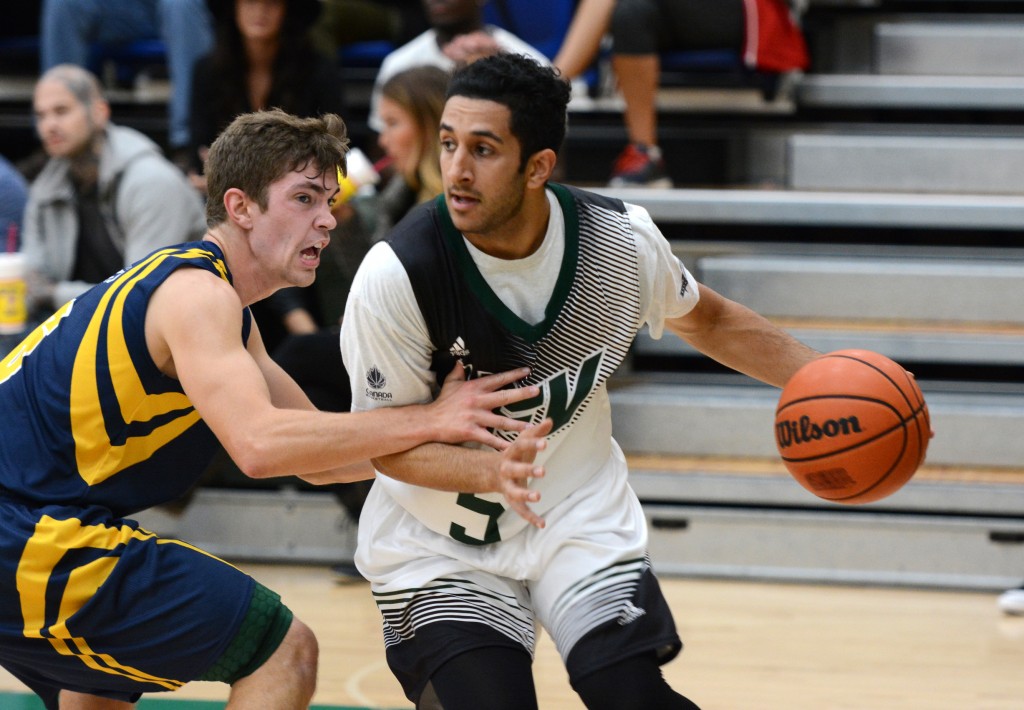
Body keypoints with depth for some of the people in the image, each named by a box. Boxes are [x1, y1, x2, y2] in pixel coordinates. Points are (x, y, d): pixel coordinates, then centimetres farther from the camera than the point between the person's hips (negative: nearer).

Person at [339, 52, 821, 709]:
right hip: (438, 540, -2)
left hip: (580, 513, 2)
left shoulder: (619, 239, -14)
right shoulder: (398, 274, -25)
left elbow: (706, 320, 8)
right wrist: (487, 467, -34)